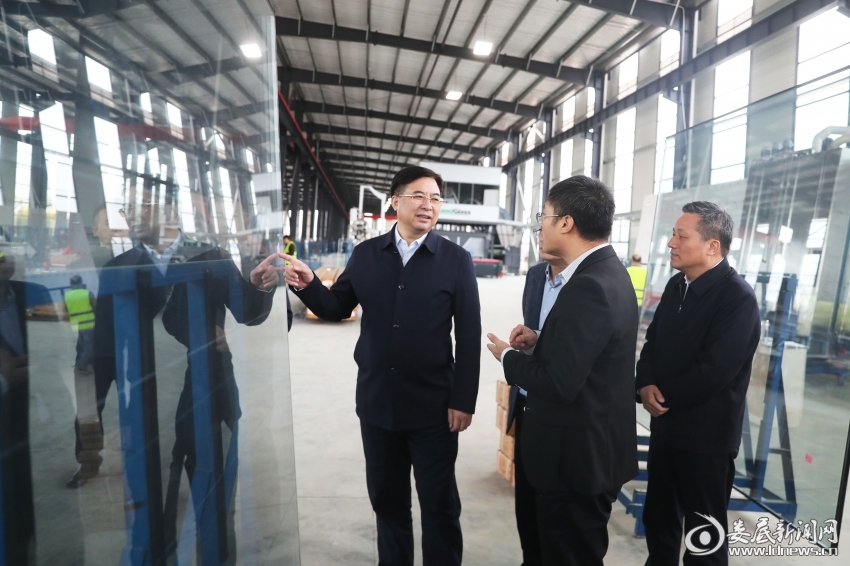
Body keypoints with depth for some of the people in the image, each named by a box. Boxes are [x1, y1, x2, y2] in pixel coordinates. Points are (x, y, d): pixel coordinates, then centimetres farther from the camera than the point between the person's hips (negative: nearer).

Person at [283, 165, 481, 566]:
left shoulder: (456, 259, -6)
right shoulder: (365, 254, 2)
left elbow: (469, 336, -7)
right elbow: (337, 308, 7)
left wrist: (463, 401, -10)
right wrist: (308, 285, -14)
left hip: (433, 404, -2)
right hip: (377, 401, 3)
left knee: (440, 503, 13)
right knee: (386, 499, 20)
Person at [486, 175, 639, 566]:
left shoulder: (589, 286, -27)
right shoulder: (606, 271, 5)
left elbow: (559, 383, -29)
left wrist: (508, 356, -13)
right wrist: (539, 340, 0)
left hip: (578, 454, -9)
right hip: (590, 447, 9)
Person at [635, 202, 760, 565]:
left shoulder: (738, 297, -19)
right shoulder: (677, 285, 5)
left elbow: (714, 370, -25)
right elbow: (653, 341, 8)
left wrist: (665, 397, -12)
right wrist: (646, 385, -10)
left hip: (706, 433, -7)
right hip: (666, 423, 7)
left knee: (703, 530, 12)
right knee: (658, 515, 22)